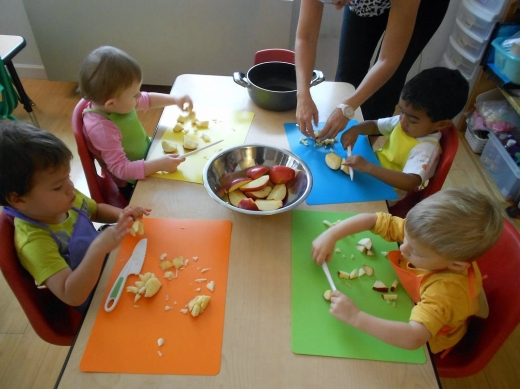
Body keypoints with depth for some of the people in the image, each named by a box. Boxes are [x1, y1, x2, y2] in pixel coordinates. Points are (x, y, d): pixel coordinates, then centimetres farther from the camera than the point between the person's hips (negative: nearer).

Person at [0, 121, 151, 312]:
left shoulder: (63, 200, -10)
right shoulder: (34, 241, -31)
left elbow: (96, 210, 11)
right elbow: (71, 296, -35)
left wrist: (121, 215, -9)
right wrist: (98, 248, -48)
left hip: (109, 266, 7)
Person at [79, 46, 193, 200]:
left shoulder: (116, 102, -11)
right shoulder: (102, 128, -35)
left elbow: (147, 100, 9)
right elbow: (121, 169, -34)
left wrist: (175, 100, 1)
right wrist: (160, 165, -40)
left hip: (146, 155, 8)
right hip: (132, 186, -8)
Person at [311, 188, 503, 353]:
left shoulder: (446, 291, -43)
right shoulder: (423, 236, -28)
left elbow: (413, 338, -54)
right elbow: (371, 220, -24)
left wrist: (355, 317, -55)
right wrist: (330, 236, -34)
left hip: (424, 343, -5)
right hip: (407, 303, 5)